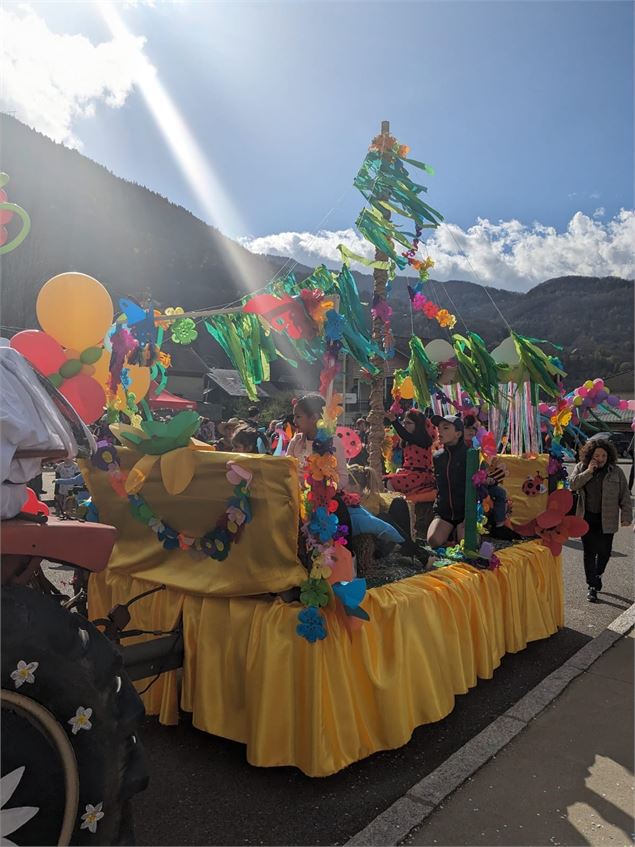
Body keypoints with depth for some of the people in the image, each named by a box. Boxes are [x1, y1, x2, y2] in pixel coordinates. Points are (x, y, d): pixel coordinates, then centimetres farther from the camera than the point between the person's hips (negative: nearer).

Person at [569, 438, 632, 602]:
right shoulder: (581, 468, 3)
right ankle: (592, 586, 12)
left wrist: (626, 516, -5)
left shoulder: (616, 471, -1)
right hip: (587, 518, 0)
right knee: (589, 553, 3)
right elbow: (572, 484, -11)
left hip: (606, 520, 0)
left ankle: (597, 575, 35)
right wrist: (588, 471, -16)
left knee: (604, 552, 6)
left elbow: (624, 496, 1)